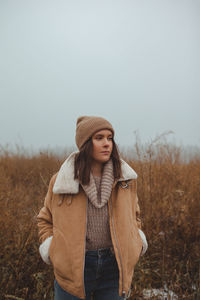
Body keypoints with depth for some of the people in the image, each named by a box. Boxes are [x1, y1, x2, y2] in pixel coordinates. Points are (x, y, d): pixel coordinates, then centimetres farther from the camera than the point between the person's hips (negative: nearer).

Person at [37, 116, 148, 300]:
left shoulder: (125, 178, -1)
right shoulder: (61, 181, -6)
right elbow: (45, 219, 10)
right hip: (75, 267, -1)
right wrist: (53, 250, -4)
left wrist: (135, 243, 2)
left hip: (113, 266, 2)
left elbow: (133, 215, 17)